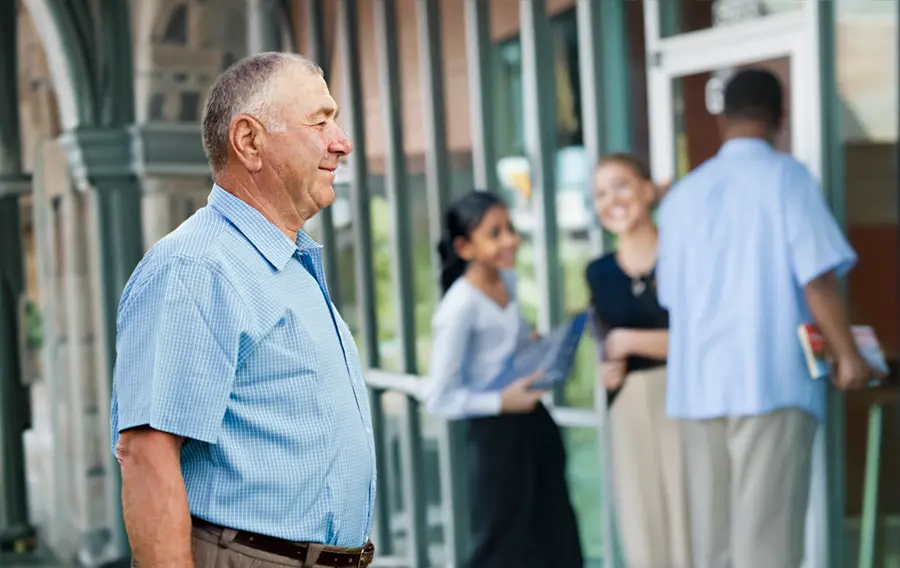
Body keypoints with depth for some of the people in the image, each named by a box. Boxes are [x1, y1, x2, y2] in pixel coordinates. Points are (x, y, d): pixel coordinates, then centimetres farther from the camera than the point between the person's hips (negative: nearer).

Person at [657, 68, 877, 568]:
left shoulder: (683, 193, 12)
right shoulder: (785, 176, -2)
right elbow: (817, 279, -10)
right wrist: (848, 356, -1)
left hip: (699, 382, 5)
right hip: (772, 378, -5)